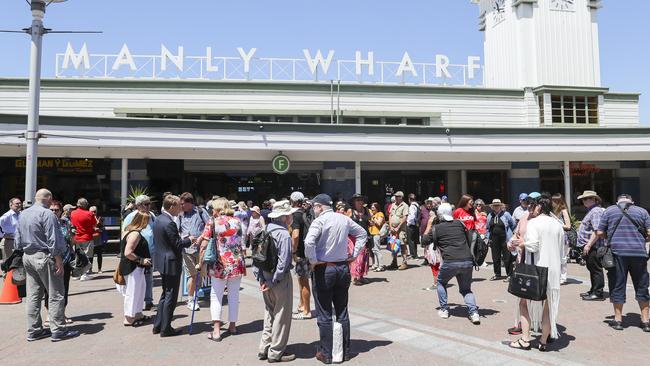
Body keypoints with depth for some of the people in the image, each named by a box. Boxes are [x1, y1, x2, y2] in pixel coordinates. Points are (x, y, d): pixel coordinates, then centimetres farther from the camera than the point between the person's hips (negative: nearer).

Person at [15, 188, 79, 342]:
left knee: (33, 295, 12)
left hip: (27, 257, 8)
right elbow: (53, 240, -17)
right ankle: (58, 330, 0)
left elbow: (18, 240, 17)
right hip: (43, 257, -8)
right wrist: (59, 261, -15)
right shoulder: (47, 214, -14)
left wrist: (24, 251, 23)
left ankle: (33, 330, 18)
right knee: (56, 294, -1)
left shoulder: (23, 214, 12)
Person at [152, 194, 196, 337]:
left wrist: (184, 240, 14)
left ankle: (158, 325, 26)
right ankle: (166, 329, 10)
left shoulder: (158, 219, 8)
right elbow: (177, 244, -20)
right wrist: (189, 240, -3)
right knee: (170, 297, 1)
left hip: (162, 261, 10)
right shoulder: (169, 223, -22)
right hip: (171, 263, -10)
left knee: (165, 294, 20)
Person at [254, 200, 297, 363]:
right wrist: (273, 281, -14)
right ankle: (276, 352, 15)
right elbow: (283, 262, -23)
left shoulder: (266, 231, 3)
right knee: (281, 316, 6)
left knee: (269, 314, 19)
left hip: (266, 277, 8)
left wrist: (261, 278, 5)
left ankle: (264, 349, 28)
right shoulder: (284, 235, -19)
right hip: (280, 279, -8)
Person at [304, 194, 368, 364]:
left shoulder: (319, 221, -15)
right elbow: (362, 234, 14)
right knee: (342, 312, 15)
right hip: (343, 268, 6)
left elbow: (309, 242, -29)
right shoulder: (345, 219, 3)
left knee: (324, 315, 6)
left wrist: (312, 260, -15)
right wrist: (354, 254, 12)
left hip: (323, 269, -5)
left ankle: (326, 354, 14)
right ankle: (345, 351, 24)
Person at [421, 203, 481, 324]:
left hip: (450, 262, -3)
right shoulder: (459, 224, 14)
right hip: (467, 261, 3)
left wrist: (429, 225, 28)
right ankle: (473, 312, 0)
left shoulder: (436, 228, 4)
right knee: (466, 289, 19)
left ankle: (444, 310, 21)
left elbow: (425, 240, 19)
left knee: (441, 283, 24)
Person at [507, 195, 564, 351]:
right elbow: (561, 249, 13)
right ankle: (544, 341, 16)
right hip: (553, 271, 5)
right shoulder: (558, 225, 9)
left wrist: (521, 243, -2)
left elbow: (532, 245, -20)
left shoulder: (533, 223, -10)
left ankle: (525, 339, 5)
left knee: (524, 303, 8)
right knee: (547, 306, 12)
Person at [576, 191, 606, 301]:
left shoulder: (596, 211, -16)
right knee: (592, 269, 17)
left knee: (596, 269, -5)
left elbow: (597, 231, -24)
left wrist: (588, 245, -25)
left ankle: (598, 293, -1)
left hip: (593, 247, -11)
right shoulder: (591, 211, 18)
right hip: (590, 247, 11)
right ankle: (593, 291, 26)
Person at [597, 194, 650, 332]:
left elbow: (600, 233, 3)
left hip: (617, 252, -1)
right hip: (639, 252, 1)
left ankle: (618, 319, 11)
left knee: (617, 286, 6)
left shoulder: (609, 210, 6)